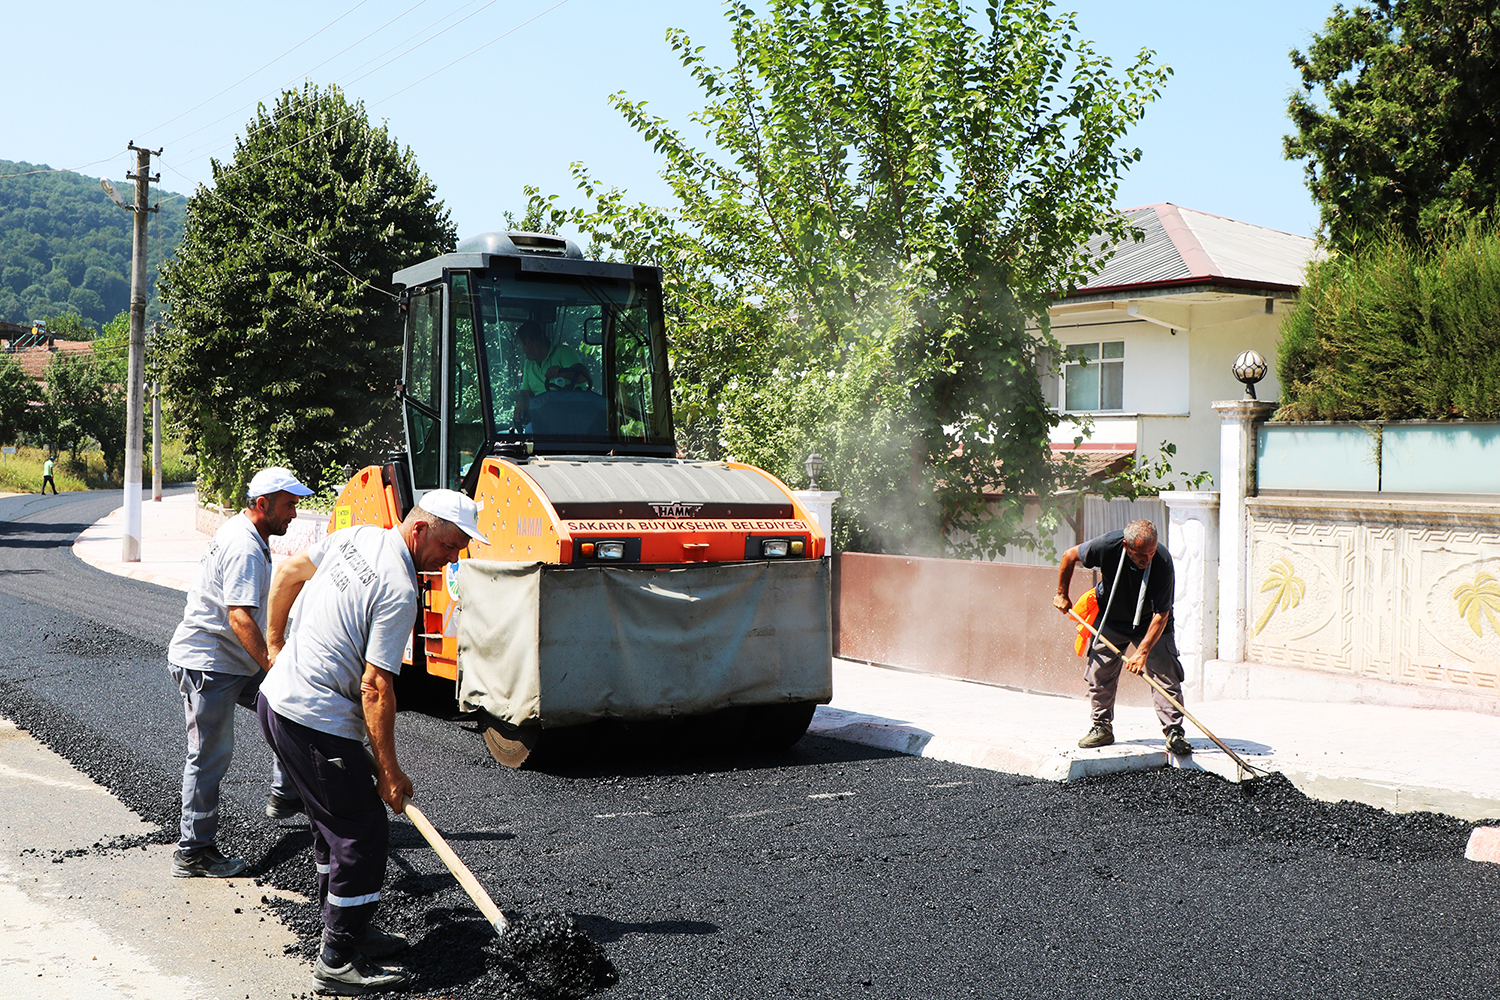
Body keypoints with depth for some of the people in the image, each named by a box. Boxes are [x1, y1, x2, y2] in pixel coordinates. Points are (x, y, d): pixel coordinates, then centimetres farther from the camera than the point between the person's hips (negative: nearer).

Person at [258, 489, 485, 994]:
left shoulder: (356, 536, 4)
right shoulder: (399, 591, -21)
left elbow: (289, 571, 18)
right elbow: (375, 687, -20)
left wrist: (276, 641, 30)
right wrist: (388, 770, -12)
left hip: (277, 698, 10)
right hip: (317, 725, -10)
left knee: (336, 826, 21)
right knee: (363, 837, -3)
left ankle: (348, 929, 33)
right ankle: (339, 962, 5)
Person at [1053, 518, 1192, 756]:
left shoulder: (1162, 561, -33)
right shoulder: (1107, 545, -30)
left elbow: (1161, 614, -29)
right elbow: (1070, 556, -10)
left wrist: (1143, 651, -34)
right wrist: (1062, 594, 0)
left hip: (1150, 622, -1)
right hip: (1111, 618, 2)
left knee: (1165, 673, -11)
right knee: (1099, 672, 0)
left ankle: (1174, 732, -6)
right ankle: (1102, 728, 14)